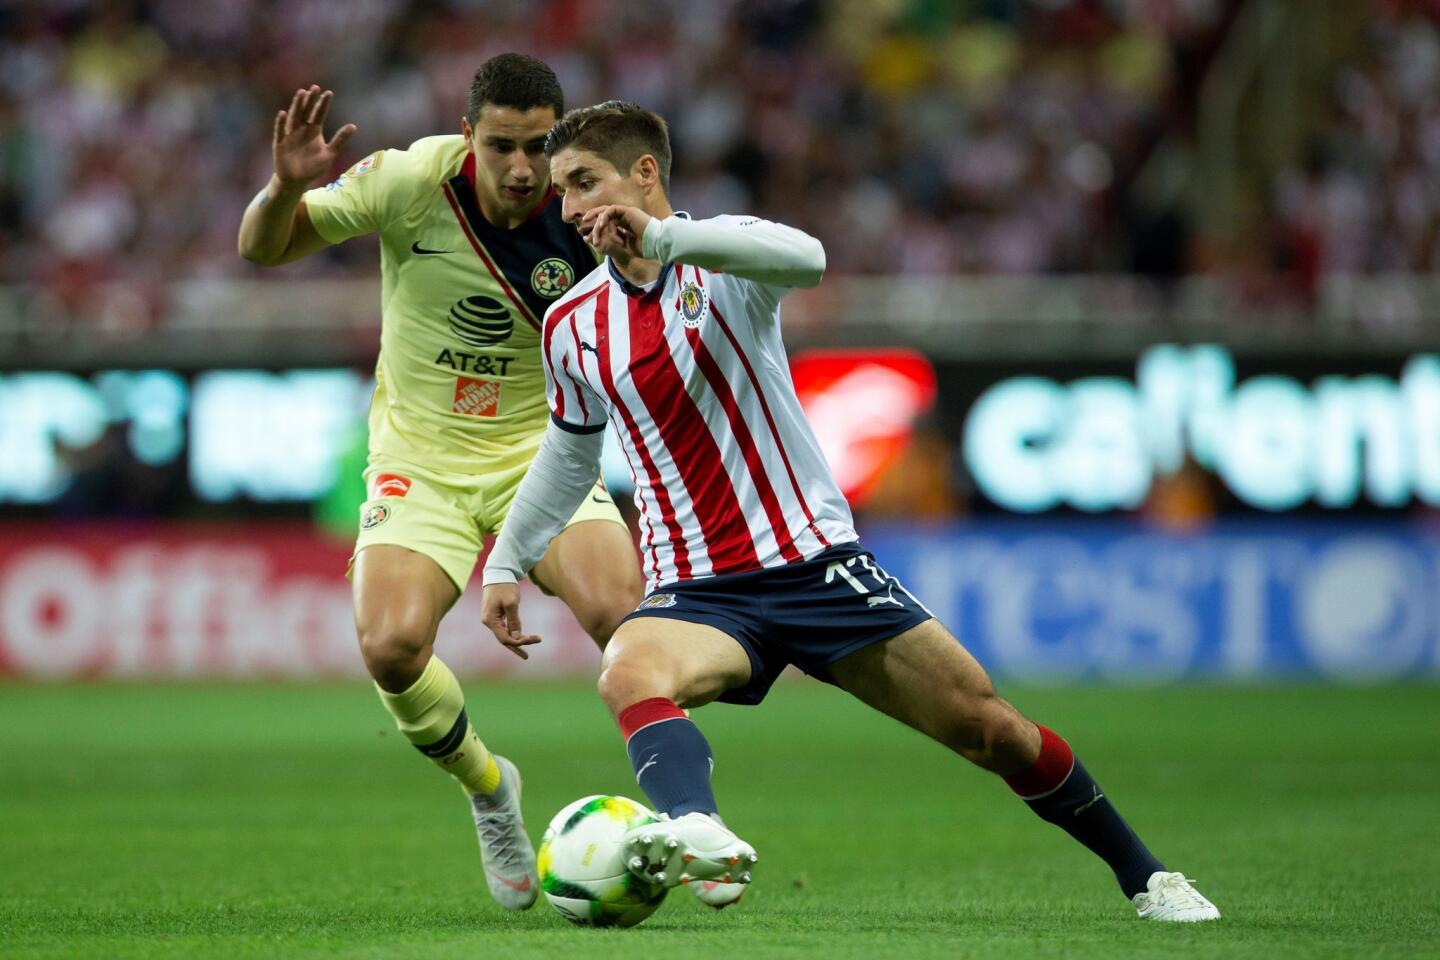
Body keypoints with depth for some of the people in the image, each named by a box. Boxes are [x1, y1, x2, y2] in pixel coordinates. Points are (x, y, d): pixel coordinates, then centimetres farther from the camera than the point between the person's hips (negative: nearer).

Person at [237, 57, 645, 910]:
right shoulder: (411, 181, -15)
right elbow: (264, 248, -6)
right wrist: (288, 187, -30)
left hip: (541, 452, 0)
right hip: (420, 459, 0)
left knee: (623, 615, -27)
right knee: (391, 647, -23)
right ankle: (487, 787, 10)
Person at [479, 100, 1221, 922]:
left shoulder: (722, 257, -6)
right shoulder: (571, 327, 7)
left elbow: (805, 259, -32)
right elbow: (571, 451, 26)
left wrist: (660, 236, -41)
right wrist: (507, 562, 28)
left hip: (815, 561, -2)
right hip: (697, 592, 2)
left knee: (985, 725, -1)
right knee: (629, 674, -34)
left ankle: (1145, 876, 18)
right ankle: (698, 836, -60)